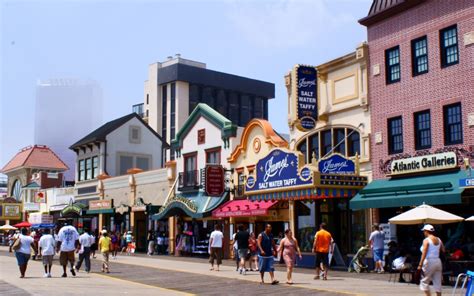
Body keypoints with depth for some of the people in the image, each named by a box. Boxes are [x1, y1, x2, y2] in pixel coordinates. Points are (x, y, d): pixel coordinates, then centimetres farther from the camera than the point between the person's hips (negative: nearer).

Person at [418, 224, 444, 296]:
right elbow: (443, 251, 11)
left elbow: (424, 254, -17)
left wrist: (420, 265, -18)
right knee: (437, 283, 9)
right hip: (438, 261, 7)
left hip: (429, 262, -6)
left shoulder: (426, 240, -10)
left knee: (424, 282, 4)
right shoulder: (439, 240, 10)